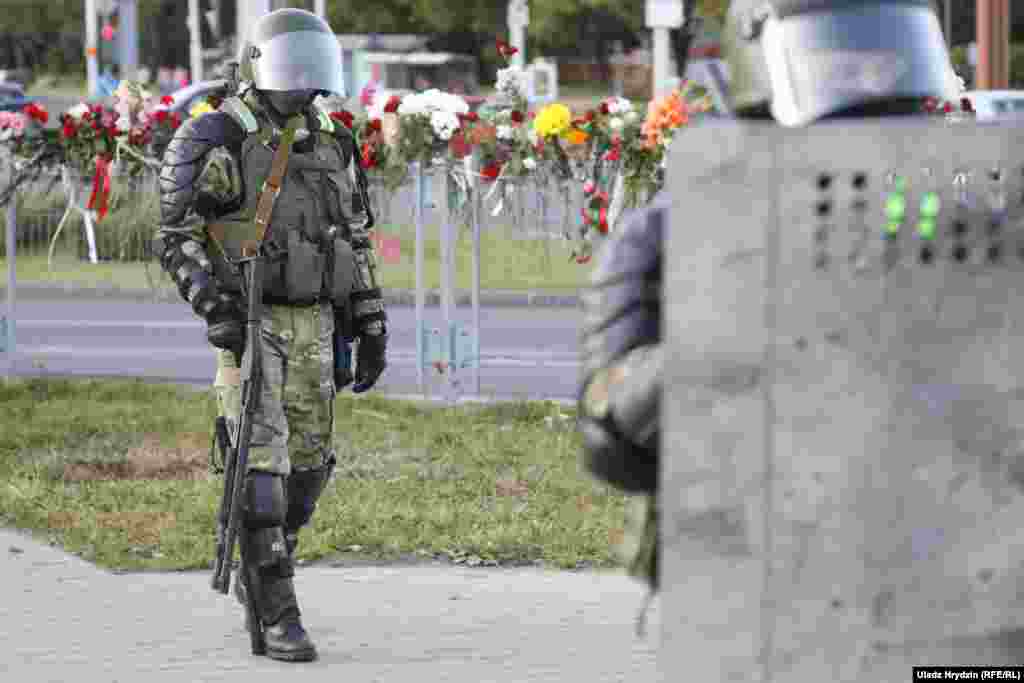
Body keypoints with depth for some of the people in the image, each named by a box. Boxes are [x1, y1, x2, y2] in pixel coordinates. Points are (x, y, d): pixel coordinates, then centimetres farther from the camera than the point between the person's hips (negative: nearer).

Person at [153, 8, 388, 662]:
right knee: (263, 460, -14)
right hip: (248, 324, -6)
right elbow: (176, 237, -14)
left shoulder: (332, 143, 8)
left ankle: (258, 573, 35)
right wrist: (216, 307, -25)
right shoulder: (220, 142, -13)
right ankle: (278, 617, -16)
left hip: (314, 327, 6)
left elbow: (356, 241, 15)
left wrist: (371, 325, 10)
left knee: (308, 462, 11)